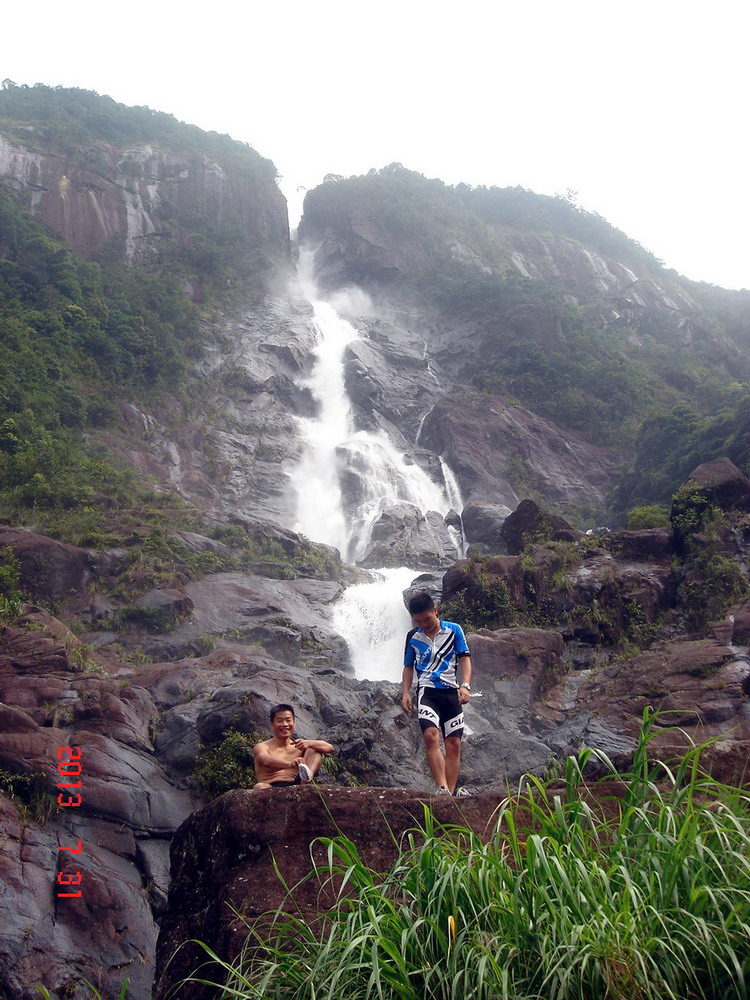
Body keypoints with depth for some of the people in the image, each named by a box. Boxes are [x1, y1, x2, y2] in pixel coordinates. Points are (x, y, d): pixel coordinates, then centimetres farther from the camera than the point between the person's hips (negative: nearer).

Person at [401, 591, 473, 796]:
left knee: (454, 744, -2)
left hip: (451, 692, 1)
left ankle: (451, 792, 2)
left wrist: (465, 685, -13)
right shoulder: (413, 637, 9)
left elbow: (465, 658, 1)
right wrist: (405, 693, 3)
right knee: (431, 735, -23)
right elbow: (408, 667, 15)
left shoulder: (453, 630, 4)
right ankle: (443, 789, -26)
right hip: (427, 692, -1)